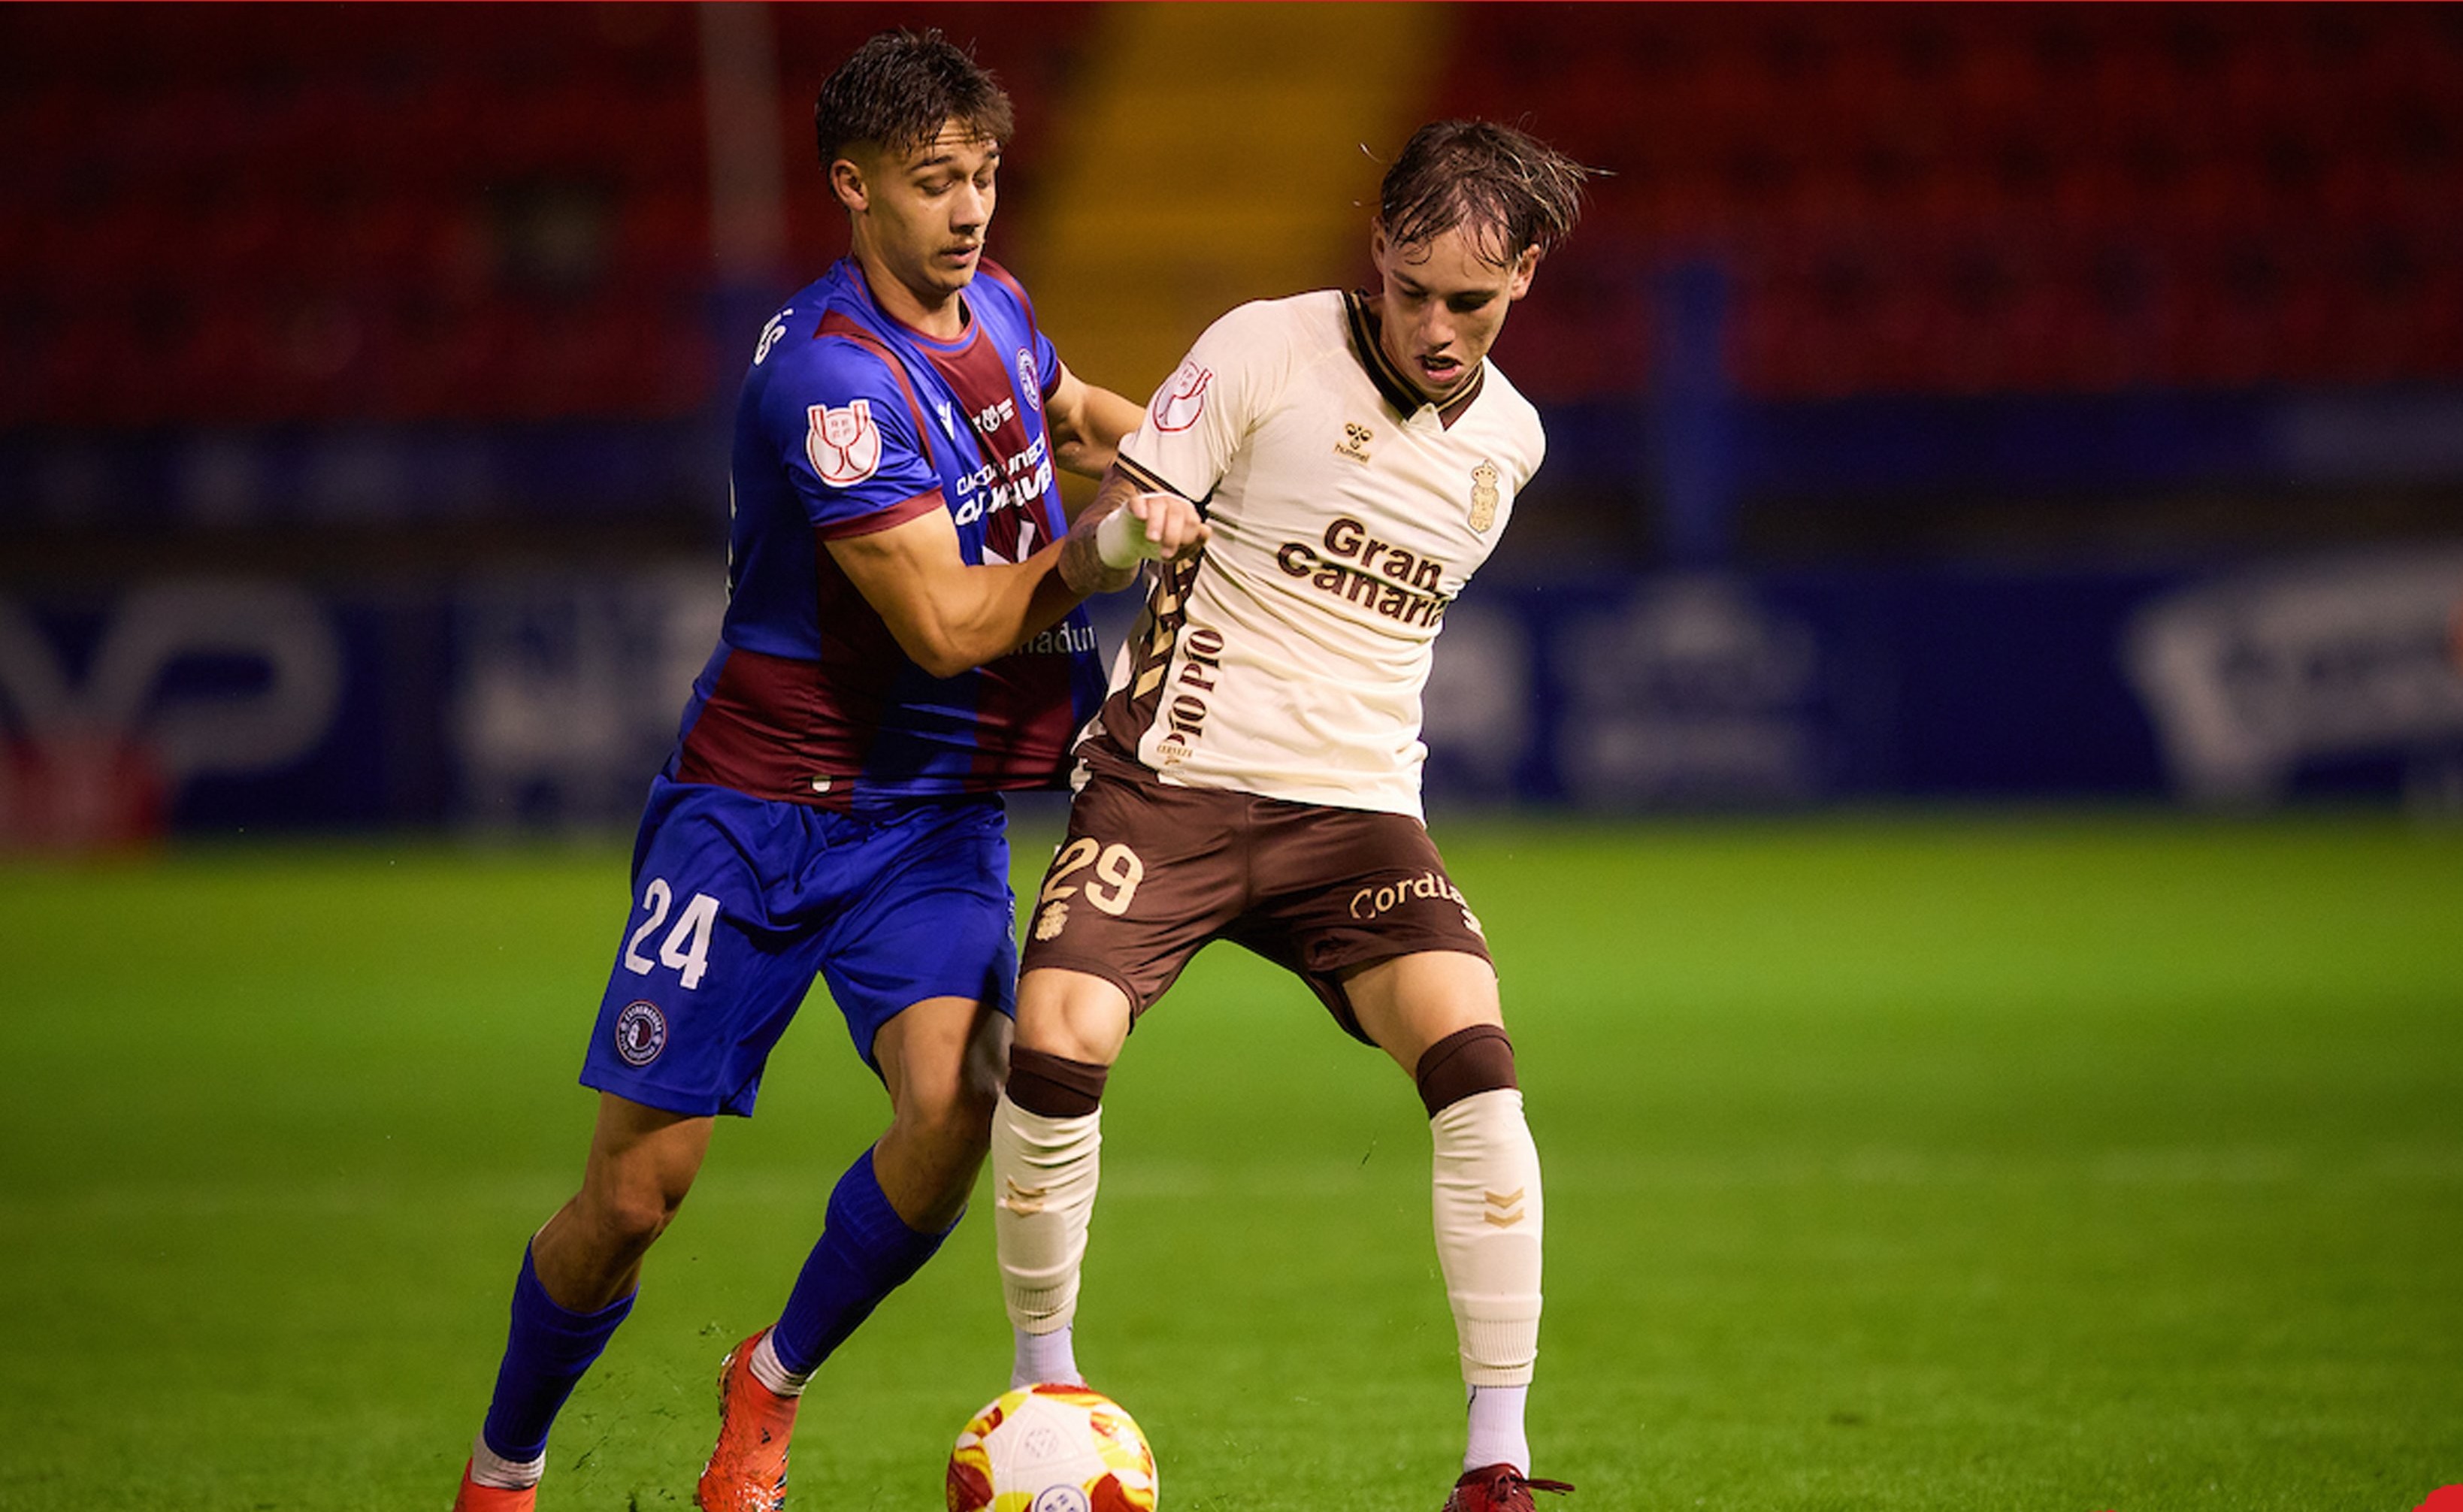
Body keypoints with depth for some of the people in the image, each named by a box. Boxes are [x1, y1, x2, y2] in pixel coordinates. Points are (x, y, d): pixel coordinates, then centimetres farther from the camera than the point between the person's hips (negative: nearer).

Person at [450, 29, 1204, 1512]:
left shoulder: (995, 307, 4)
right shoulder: (830, 375, -21)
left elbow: (1069, 413, 30)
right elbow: (948, 623, -23)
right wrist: (1100, 552, -31)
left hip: (934, 818, 6)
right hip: (760, 809, -6)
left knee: (957, 1109, -21)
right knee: (637, 1192, -3)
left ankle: (772, 1387, 4)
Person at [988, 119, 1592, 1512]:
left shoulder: (1508, 439, 11)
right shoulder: (1269, 352, -5)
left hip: (1356, 811, 3)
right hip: (1174, 776, -3)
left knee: (1476, 1065, -20)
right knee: (1058, 1047, -23)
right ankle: (1045, 1382, 4)